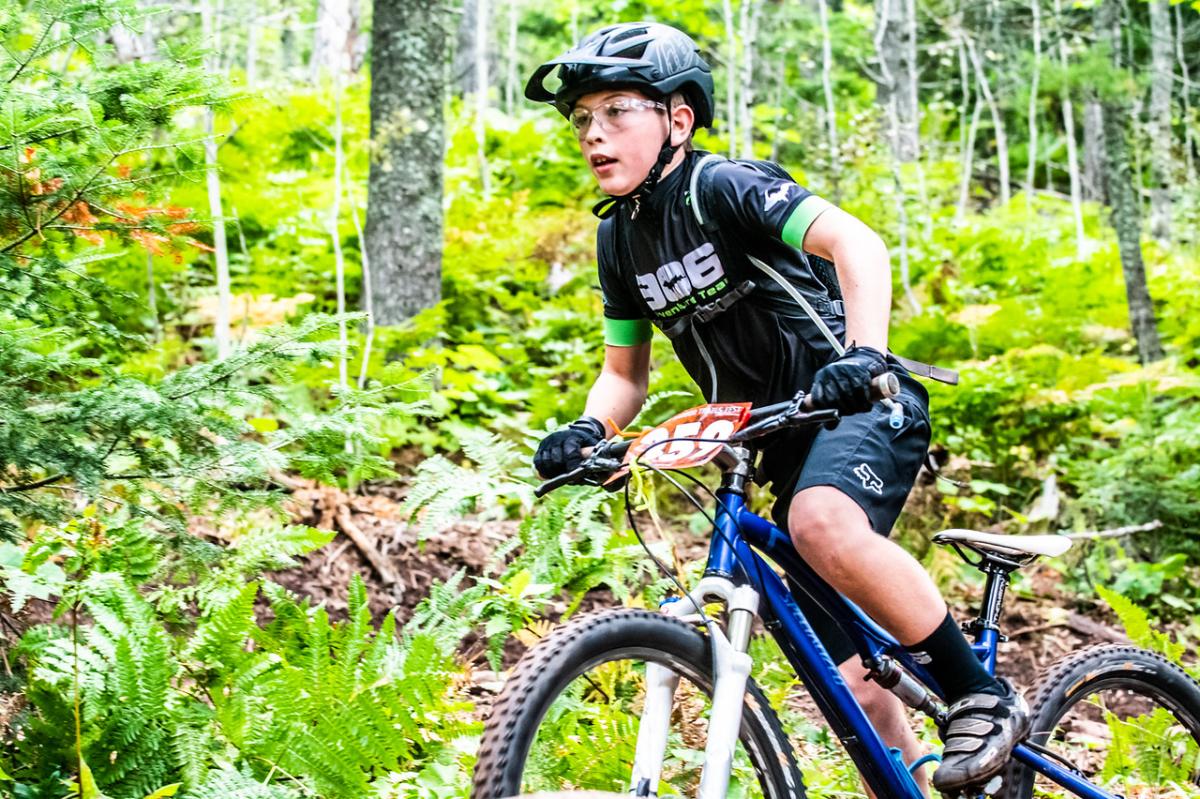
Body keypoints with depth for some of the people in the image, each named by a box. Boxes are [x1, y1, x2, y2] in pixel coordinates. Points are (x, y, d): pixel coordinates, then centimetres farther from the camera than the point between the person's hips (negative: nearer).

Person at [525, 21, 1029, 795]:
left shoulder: (723, 186, -14)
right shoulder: (619, 237, 7)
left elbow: (855, 240, -28)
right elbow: (625, 371, 14)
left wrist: (865, 353, -45)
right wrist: (589, 430, -8)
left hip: (861, 407, -7)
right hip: (786, 437, 7)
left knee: (822, 522, -38)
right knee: (849, 676, 3)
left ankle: (985, 696, -22)